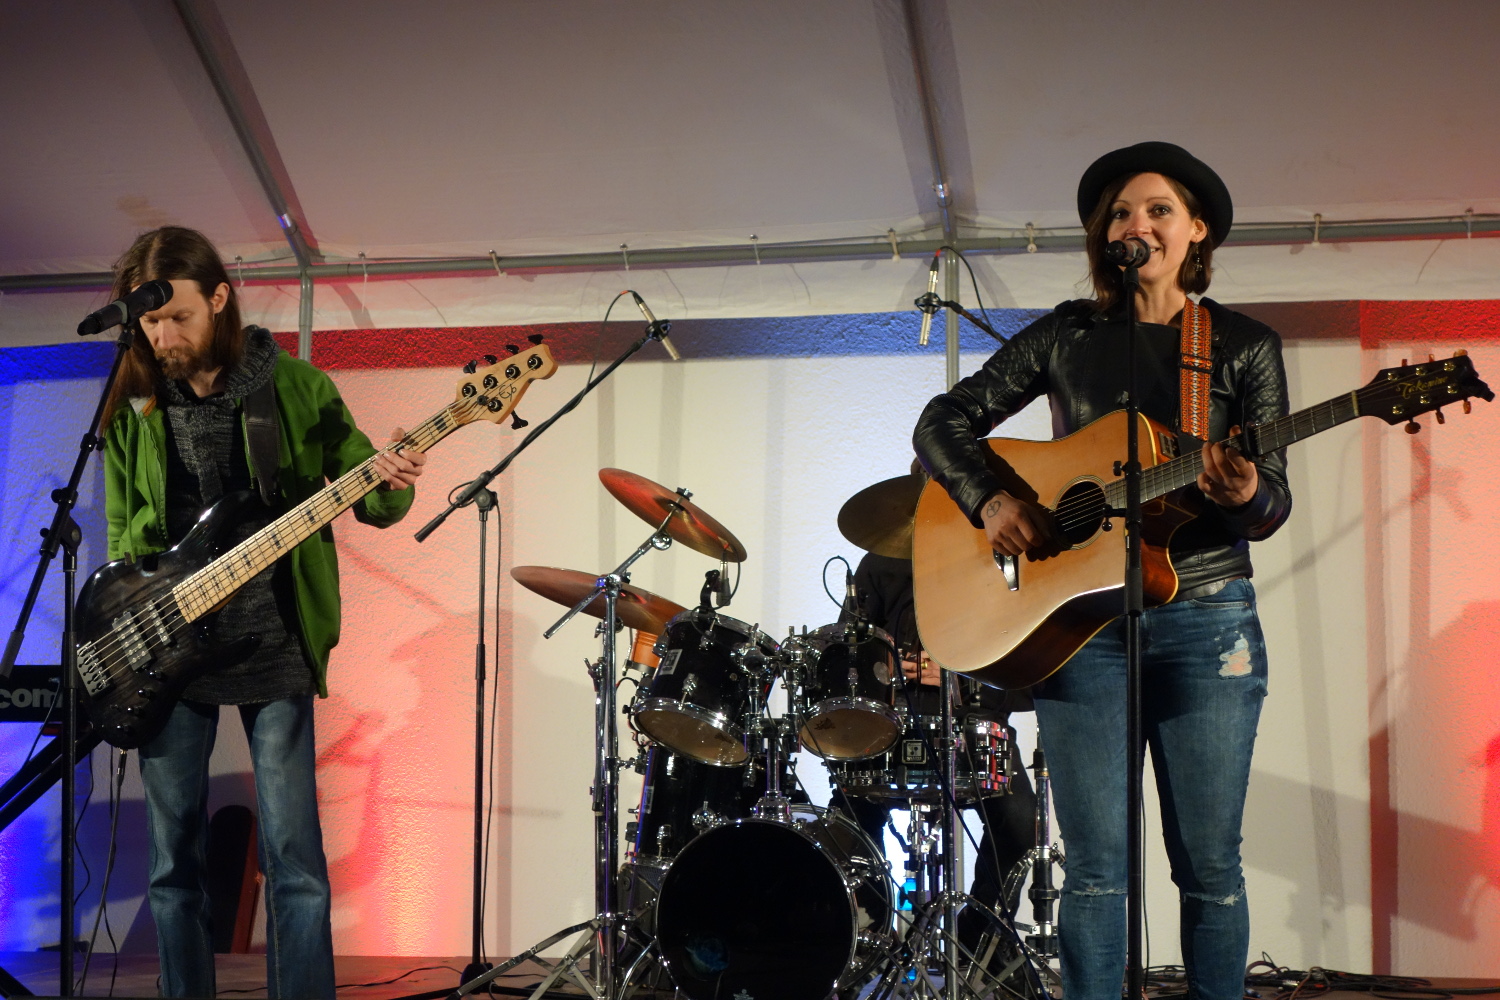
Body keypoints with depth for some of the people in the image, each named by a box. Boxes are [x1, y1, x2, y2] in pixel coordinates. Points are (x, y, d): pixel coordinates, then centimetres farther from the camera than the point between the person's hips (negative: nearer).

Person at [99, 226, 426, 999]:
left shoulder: (294, 386, -1)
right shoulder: (132, 407, 6)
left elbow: (366, 499, 4)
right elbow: (121, 540, 11)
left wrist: (390, 486, -20)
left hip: (273, 646, -2)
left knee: (295, 861, -3)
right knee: (174, 862, 9)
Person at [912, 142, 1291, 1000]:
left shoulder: (1246, 347, 6)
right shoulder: (1066, 337, 9)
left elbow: (1272, 505, 1)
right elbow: (944, 422, 8)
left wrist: (1245, 496, -23)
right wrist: (989, 500, -10)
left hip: (1205, 616, 0)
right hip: (1080, 617, 1)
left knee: (1209, 865, 2)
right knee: (1096, 867, 0)